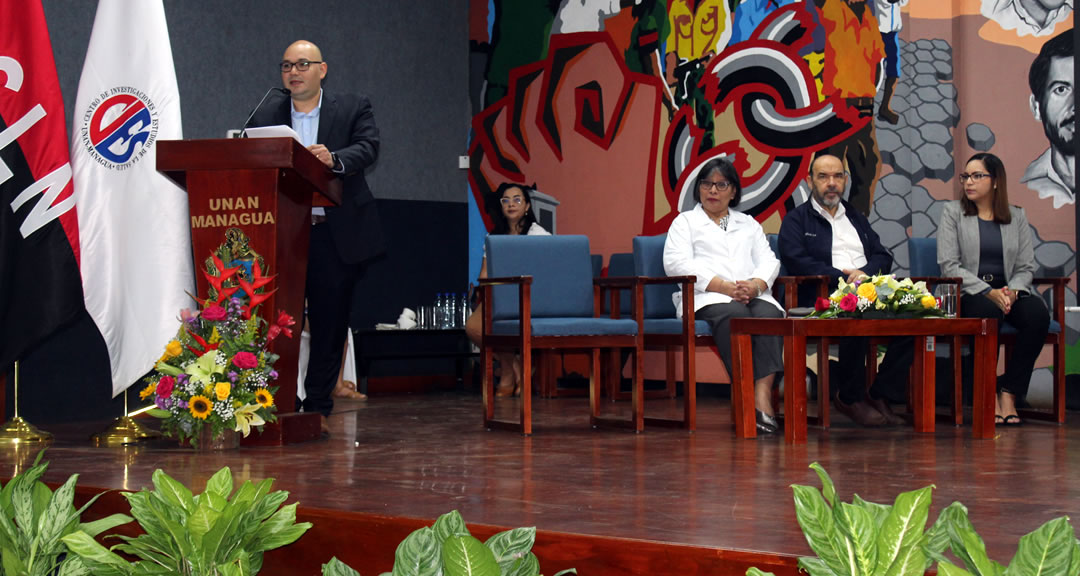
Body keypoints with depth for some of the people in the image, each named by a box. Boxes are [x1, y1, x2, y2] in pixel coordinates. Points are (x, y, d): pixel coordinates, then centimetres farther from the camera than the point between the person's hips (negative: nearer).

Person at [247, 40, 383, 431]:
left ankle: (318, 408, 13)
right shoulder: (266, 114, 12)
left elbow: (368, 148, -11)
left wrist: (334, 159, -30)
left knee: (329, 322, 3)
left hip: (336, 236, -1)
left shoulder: (353, 109, 5)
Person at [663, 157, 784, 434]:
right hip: (706, 298, -3)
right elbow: (676, 264, 0)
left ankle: (763, 395, -46)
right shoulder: (685, 221, 18)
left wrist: (755, 285, -9)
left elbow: (769, 261, 16)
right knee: (735, 316, -38)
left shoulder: (748, 223, 30)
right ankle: (746, 396, -43)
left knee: (770, 315, -33)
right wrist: (724, 286, -13)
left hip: (753, 295, 3)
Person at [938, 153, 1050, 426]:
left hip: (1009, 291, 3)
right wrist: (988, 292, -17)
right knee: (988, 311, -37)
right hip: (967, 294, -3)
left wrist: (1012, 291, -14)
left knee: (1038, 313, -29)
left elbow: (1026, 267, 9)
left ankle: (1010, 394, -23)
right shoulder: (953, 212, 5)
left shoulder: (1017, 216, 13)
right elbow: (949, 265, -5)